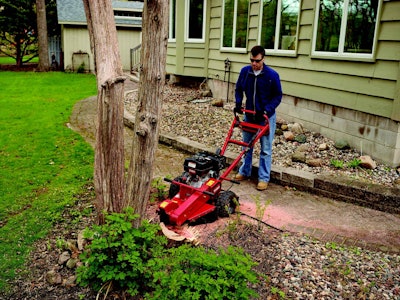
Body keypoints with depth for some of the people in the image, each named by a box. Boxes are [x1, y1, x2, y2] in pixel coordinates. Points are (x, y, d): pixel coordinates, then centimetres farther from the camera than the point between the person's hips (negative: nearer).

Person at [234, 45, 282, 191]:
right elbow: (238, 89, 9)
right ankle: (244, 172, 30)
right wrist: (238, 104, -6)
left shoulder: (272, 75, -15)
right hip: (249, 115, 4)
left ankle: (264, 178, 10)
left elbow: (278, 96, -8)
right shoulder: (245, 71, -4)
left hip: (266, 117, -4)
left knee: (266, 149, 2)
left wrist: (266, 110, -20)